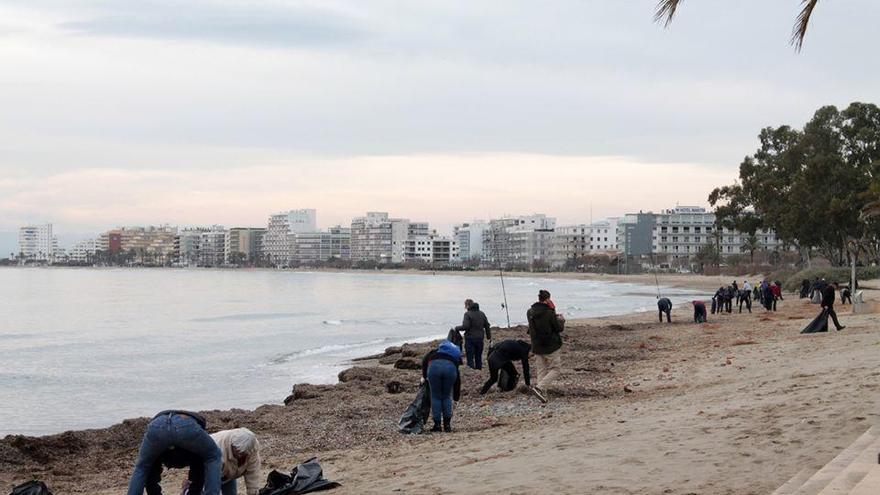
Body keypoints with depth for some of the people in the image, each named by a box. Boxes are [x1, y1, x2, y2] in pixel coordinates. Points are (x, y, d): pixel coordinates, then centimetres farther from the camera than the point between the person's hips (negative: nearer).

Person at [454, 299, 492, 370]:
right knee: (478, 357, 14)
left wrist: (457, 328, -4)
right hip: (480, 338, 6)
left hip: (470, 338, -6)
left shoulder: (467, 314, -11)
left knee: (470, 357, -3)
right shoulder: (482, 314, 11)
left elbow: (465, 326, -19)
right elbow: (487, 326, 13)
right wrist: (489, 337, 20)